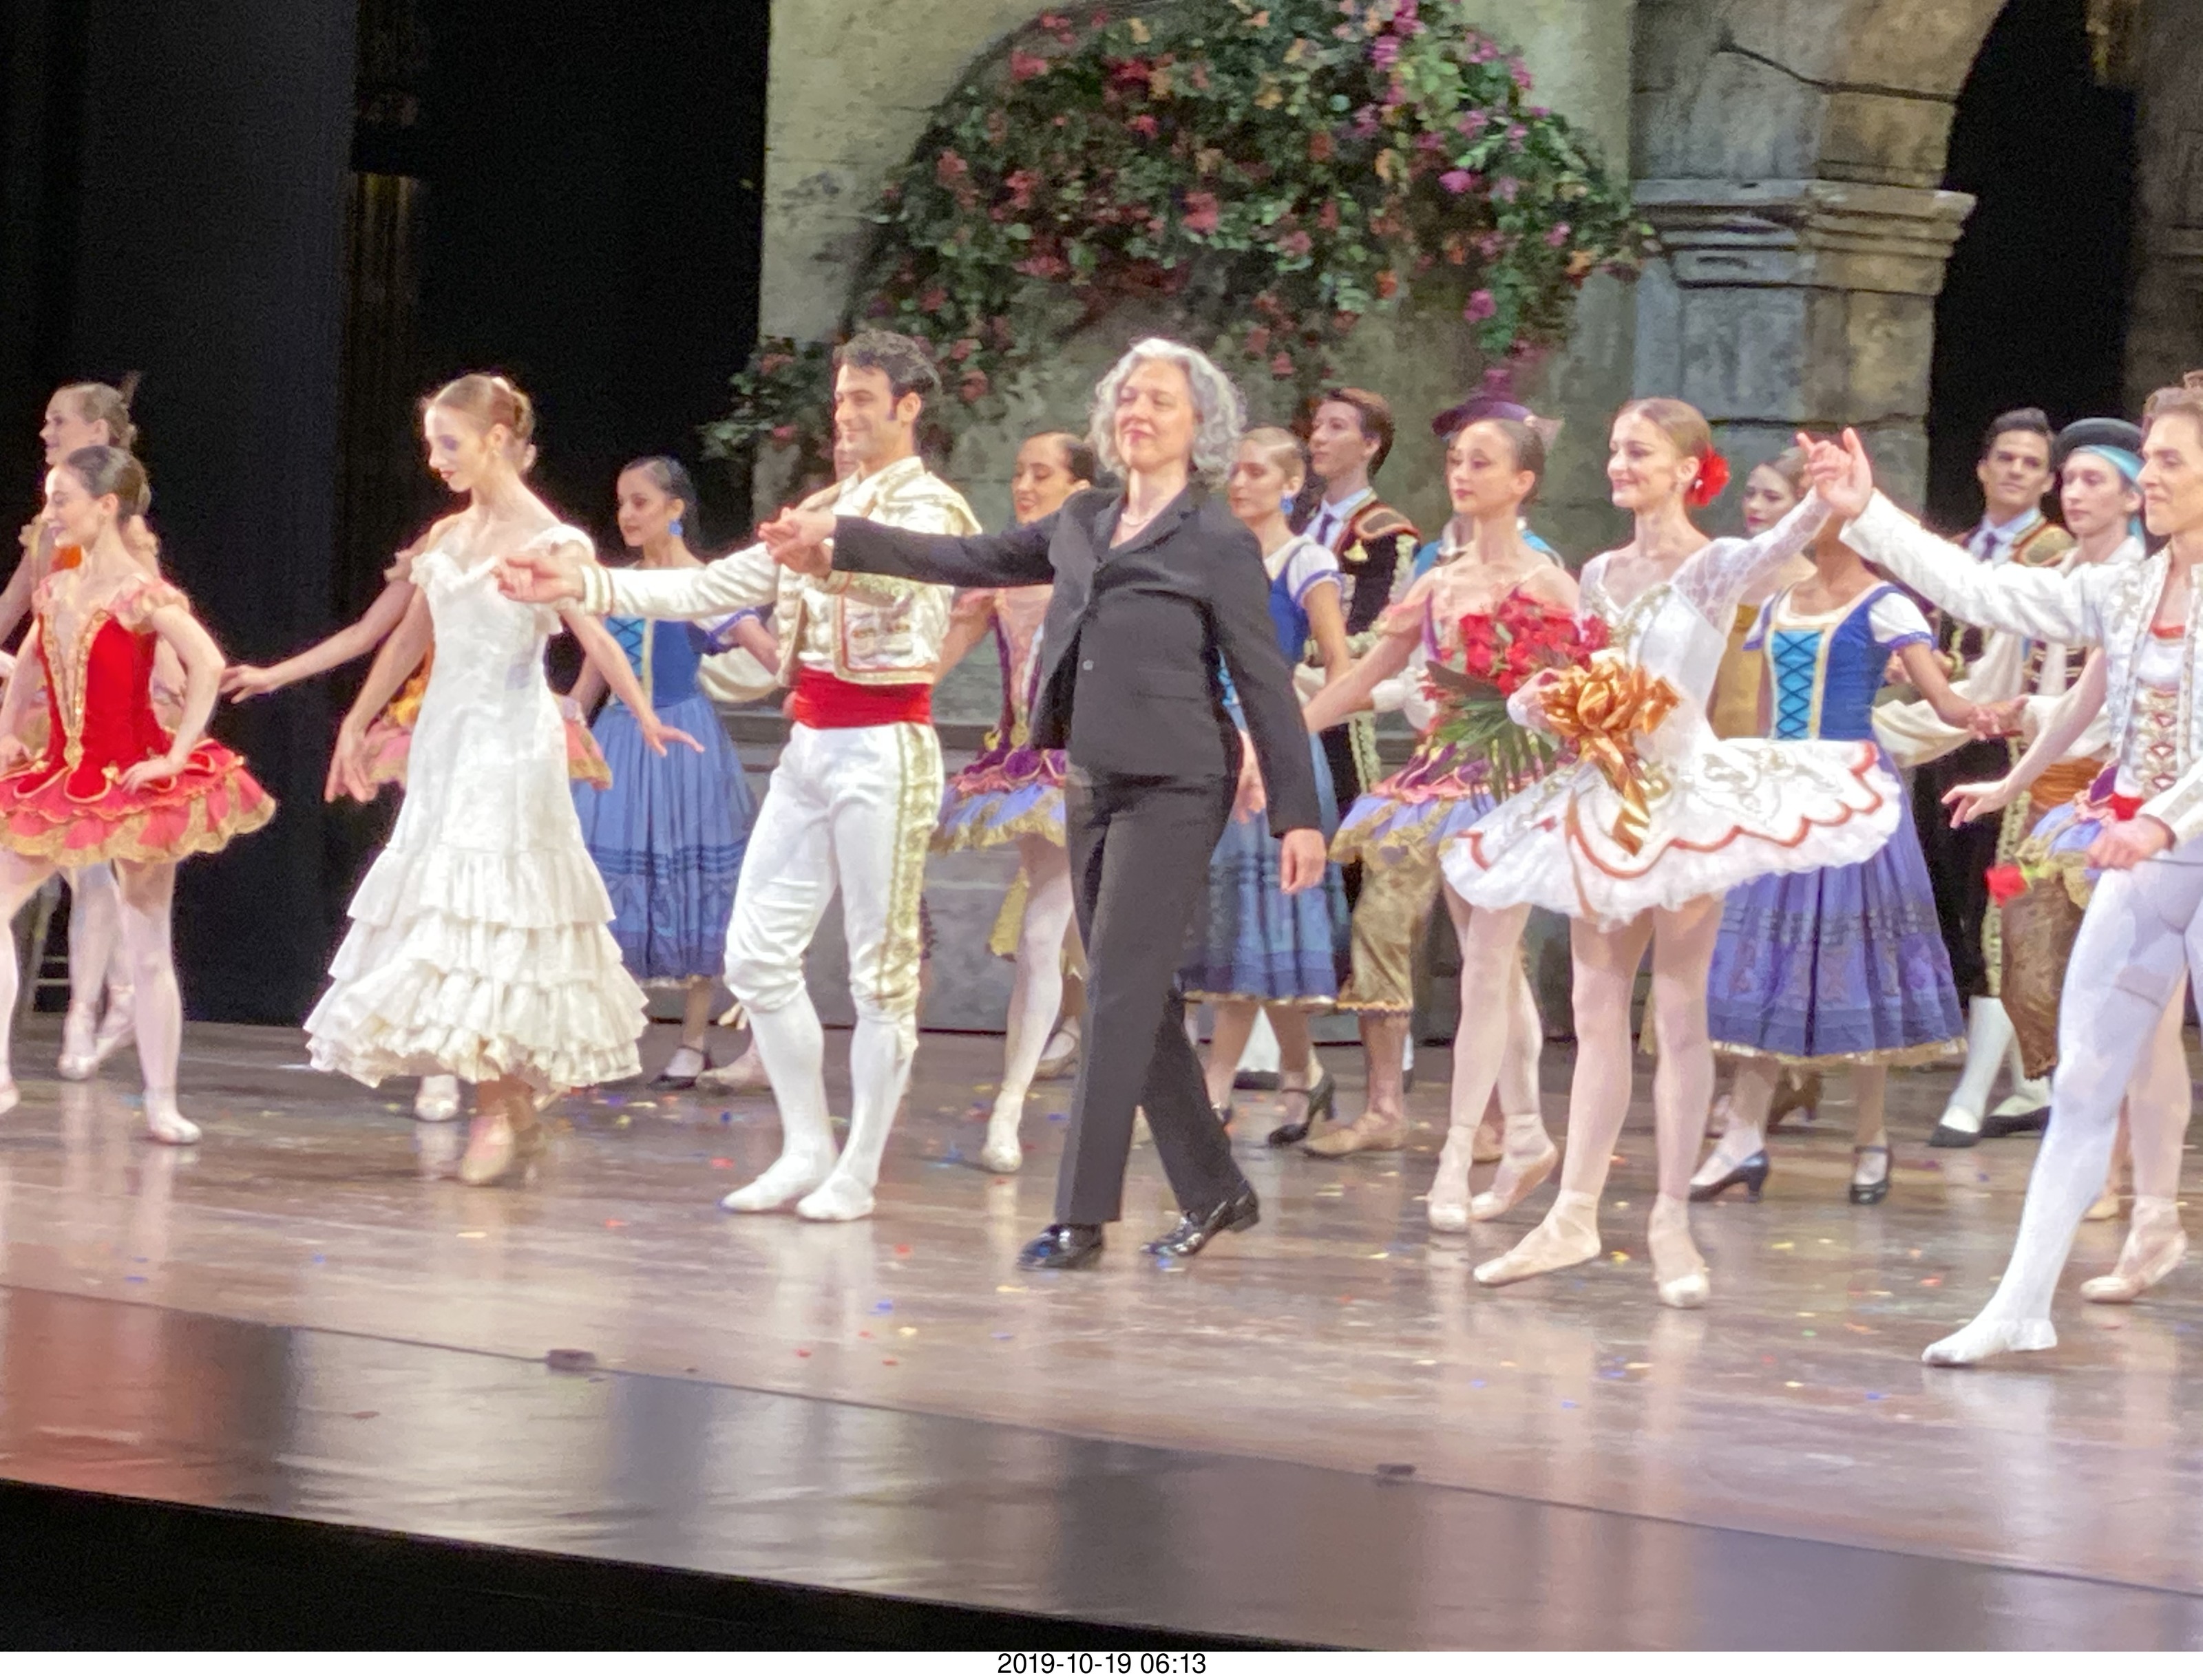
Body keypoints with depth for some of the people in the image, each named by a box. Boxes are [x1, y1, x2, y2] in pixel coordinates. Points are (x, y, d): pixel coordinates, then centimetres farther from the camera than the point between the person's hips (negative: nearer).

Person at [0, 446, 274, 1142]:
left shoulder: (141, 595, -16)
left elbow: (208, 665, -27)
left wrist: (177, 755, -25)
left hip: (132, 783, -7)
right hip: (60, 781, 7)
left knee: (147, 949, 1)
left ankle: (162, 1104, 7)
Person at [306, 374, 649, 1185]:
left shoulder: (548, 540, -8)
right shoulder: (445, 539, 11)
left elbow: (594, 635, -20)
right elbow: (409, 639, 21)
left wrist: (643, 715, -34)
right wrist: (357, 723, 24)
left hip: (511, 742, -7)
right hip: (444, 737, 7)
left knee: (487, 909, -12)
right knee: (438, 902, 4)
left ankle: (498, 1109, -9)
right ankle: (515, 1105, 10)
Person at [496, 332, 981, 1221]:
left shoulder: (931, 508, -6)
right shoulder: (824, 512, 17)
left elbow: (900, 578, -31)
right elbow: (711, 589, 16)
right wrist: (583, 584, 6)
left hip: (883, 746, -8)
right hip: (810, 742, 8)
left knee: (881, 965, -2)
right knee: (758, 953, 5)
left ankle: (858, 1172, 3)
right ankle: (806, 1150, 14)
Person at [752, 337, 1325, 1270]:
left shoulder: (1219, 543, -5)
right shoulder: (1083, 522, 12)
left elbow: (1266, 683, -5)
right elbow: (972, 560, 21)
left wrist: (1297, 814, -8)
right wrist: (842, 542, 20)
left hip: (1173, 788, -7)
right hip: (1093, 784, 7)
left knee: (1120, 996, -10)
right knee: (1138, 1001, 9)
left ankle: (1083, 1216, -9)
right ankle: (1214, 1191, 19)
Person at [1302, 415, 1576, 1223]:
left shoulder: (1545, 582, -6)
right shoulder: (1438, 584, 10)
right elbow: (1363, 678, 15)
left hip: (1517, 774, -6)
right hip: (1449, 772, 6)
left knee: (1487, 966, -8)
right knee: (1493, 965, 9)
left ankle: (1457, 1158, -9)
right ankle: (1526, 1134, 18)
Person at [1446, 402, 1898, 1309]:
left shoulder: (1714, 568, -7)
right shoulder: (1600, 574, 12)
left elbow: (1778, 545, -29)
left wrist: (1828, 498, -50)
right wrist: (1542, 704, -5)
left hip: (1686, 794, -6)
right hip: (1604, 800, 6)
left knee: (1679, 1012, -2)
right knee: (1596, 1011, 8)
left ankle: (1672, 1223, 3)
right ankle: (1574, 1214, 13)